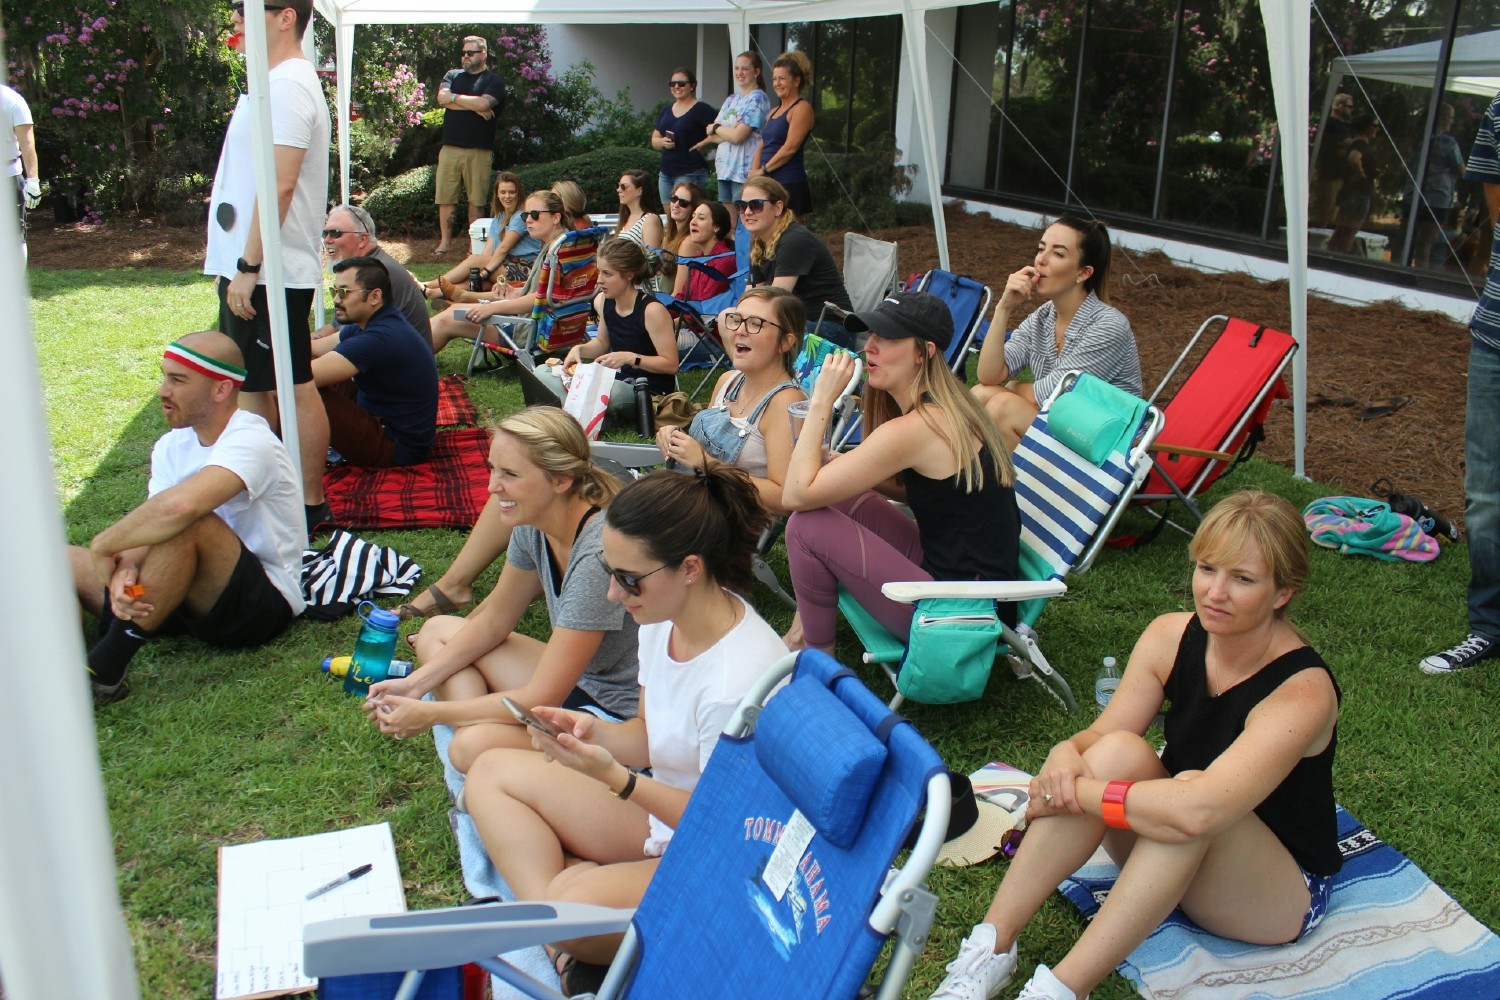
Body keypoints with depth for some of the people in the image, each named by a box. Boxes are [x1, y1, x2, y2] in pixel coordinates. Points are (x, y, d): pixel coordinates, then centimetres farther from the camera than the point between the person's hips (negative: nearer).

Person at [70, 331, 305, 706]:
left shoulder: (249, 441, -19)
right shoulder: (172, 445, 7)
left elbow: (179, 506, -39)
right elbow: (146, 533, -3)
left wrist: (103, 545, -24)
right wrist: (125, 570, -26)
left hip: (265, 603, -8)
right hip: (196, 598, 9)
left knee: (187, 525, -35)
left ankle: (104, 670, -25)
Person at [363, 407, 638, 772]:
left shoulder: (598, 553, -30)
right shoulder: (532, 524, -4)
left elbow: (541, 699, -26)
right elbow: (495, 620, 12)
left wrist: (430, 714, -17)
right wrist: (417, 683, 2)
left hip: (622, 717, -10)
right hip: (576, 680, 10)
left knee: (473, 747, -32)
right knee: (436, 631, 10)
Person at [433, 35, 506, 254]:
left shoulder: (494, 80, 4)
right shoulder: (452, 76, 16)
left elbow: (484, 103, -14)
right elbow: (442, 99, -2)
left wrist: (454, 97, -2)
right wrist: (474, 106, -8)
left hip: (479, 151, -3)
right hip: (450, 148, 3)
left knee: (476, 199, 1)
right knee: (445, 197, 1)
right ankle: (444, 242, 9)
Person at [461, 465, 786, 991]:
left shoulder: (739, 681, -31)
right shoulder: (664, 617, -6)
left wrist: (617, 779, -29)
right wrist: (598, 733, -13)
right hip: (670, 807, 9)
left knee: (574, 909, -35)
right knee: (492, 771, 3)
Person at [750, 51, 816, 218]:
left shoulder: (802, 108, -5)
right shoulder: (773, 112, 21)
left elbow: (790, 148, -14)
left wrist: (763, 170, -10)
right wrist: (754, 171, 0)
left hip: (789, 184, -8)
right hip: (768, 184, 8)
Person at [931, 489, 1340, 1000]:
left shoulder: (1302, 691, -28)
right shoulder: (1171, 636, -10)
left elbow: (1199, 811, -40)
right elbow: (1101, 732, -9)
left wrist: (1076, 794, -30)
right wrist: (1067, 754, -32)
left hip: (1282, 896, -5)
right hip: (1175, 862, 5)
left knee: (1192, 790, -36)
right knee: (1117, 751, -26)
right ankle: (989, 951, -26)